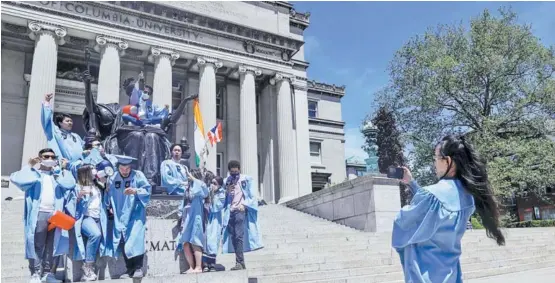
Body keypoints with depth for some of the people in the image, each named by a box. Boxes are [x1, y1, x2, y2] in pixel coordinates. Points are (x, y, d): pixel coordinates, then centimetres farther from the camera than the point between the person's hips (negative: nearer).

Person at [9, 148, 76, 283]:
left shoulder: (58, 174, 20)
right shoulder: (33, 173, 10)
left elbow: (70, 184, 1)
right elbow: (16, 179, -9)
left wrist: (64, 169, -1)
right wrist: (31, 167, -10)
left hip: (55, 214, 4)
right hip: (39, 214, -3)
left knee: (51, 245, 7)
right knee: (37, 245, -5)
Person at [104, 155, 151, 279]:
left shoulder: (138, 175, -7)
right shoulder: (113, 178, 5)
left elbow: (147, 189, -12)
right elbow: (109, 195, 16)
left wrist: (135, 191, -27)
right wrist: (110, 206, 5)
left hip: (135, 214, -4)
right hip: (120, 216, 4)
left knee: (135, 240, -15)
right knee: (123, 242, 4)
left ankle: (138, 268, -5)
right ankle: (130, 269, 15)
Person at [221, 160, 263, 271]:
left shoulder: (246, 179, 7)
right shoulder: (226, 182, 16)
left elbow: (253, 195, 2)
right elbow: (223, 198, 16)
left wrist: (244, 205, -9)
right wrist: (227, 191, -3)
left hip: (241, 211, -4)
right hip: (230, 212, 4)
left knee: (238, 236, -14)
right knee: (233, 237, 2)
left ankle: (239, 262, -13)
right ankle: (240, 262, 9)